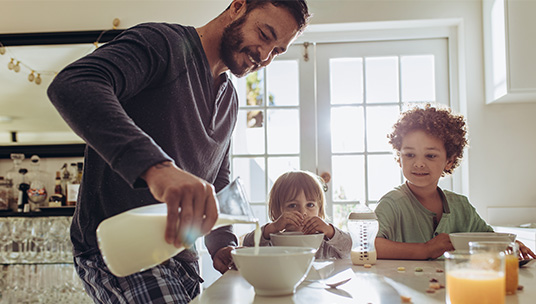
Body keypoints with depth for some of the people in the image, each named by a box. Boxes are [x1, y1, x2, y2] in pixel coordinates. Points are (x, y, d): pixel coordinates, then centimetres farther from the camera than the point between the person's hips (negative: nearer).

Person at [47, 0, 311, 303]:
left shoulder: (231, 99, 14)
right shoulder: (161, 42, -11)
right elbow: (70, 85, -30)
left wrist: (222, 245, 2)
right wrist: (156, 166, -45)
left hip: (179, 254, 8)